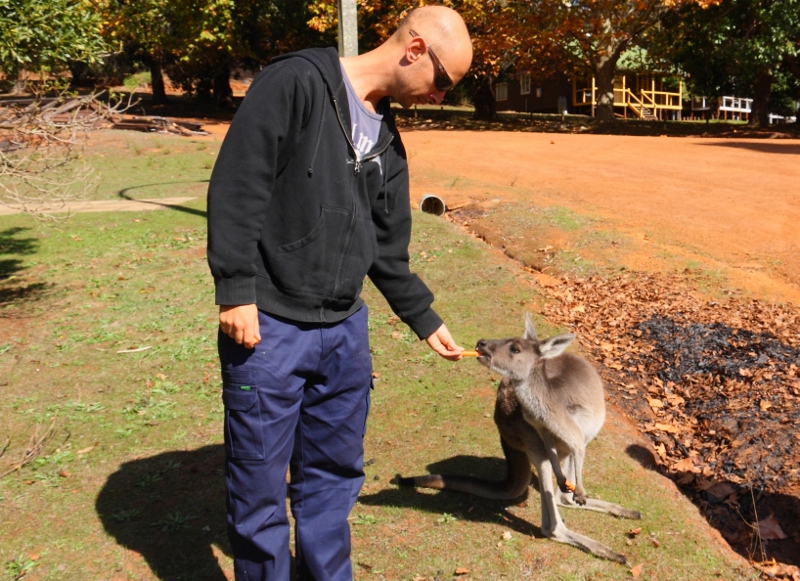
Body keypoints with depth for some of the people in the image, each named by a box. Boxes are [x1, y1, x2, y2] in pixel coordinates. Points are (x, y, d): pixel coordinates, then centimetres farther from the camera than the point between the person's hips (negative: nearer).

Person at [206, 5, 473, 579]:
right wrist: (237, 290, -19)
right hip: (269, 327, -7)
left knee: (335, 476, 18)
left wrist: (425, 319, 20)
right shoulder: (295, 82, -10)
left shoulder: (388, 137, 13)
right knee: (260, 484, 6)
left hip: (345, 330, 7)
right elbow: (236, 185, -16)